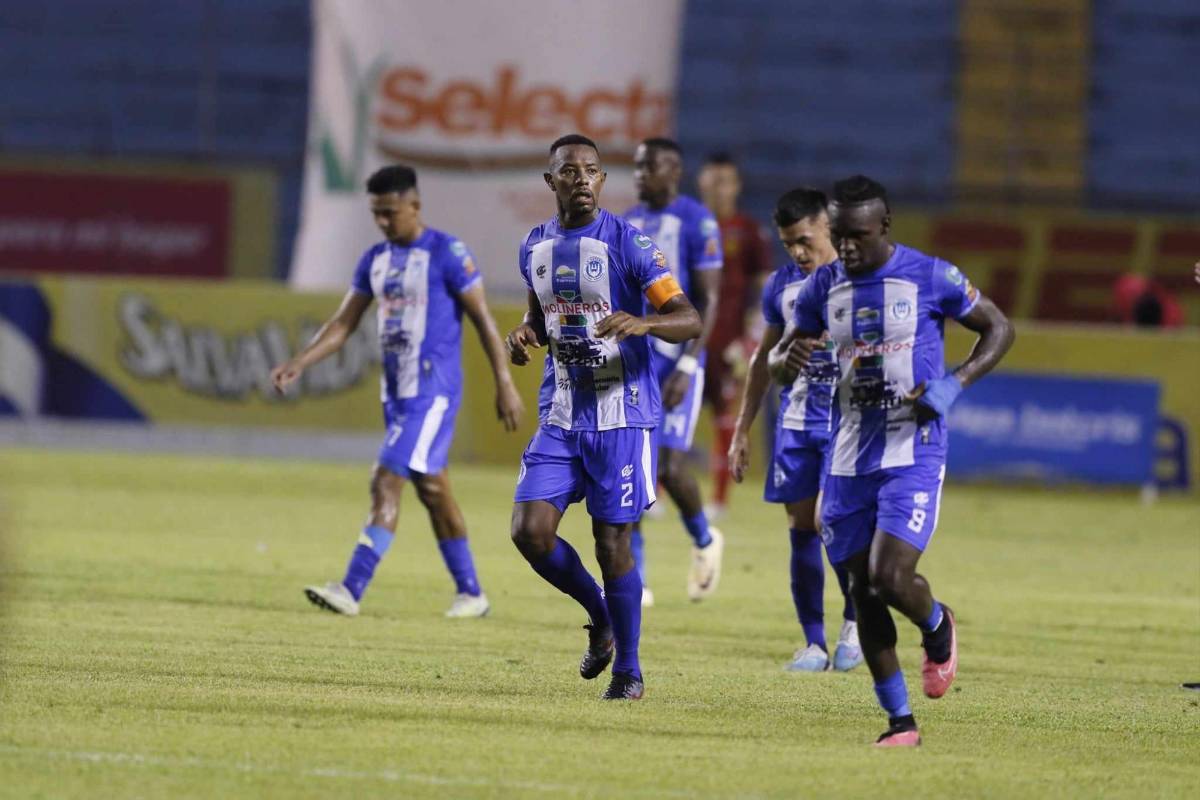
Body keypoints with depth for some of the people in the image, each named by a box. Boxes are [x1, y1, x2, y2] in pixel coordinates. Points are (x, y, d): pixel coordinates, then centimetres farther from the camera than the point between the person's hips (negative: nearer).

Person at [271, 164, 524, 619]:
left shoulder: (446, 254, -9)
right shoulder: (375, 259, 11)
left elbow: (483, 321, -8)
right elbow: (343, 324, 12)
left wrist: (505, 385, -10)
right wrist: (299, 364, 0)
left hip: (434, 390, -8)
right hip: (396, 390, 8)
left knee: (386, 483, -15)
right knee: (431, 489, 11)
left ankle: (352, 590, -19)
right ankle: (470, 594, 19)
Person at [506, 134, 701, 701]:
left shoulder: (627, 243, -9)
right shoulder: (535, 247, 9)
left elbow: (689, 321, -12)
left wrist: (642, 323, -33)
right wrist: (524, 333, 3)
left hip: (621, 415, -5)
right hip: (560, 416, 5)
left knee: (612, 542, -3)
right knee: (530, 531, -7)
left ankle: (628, 671, 12)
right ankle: (600, 619, 20)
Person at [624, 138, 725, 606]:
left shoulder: (697, 223, -9)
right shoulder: (628, 224, 12)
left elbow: (708, 301, -11)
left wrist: (686, 366, -18)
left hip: (676, 358, -6)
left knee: (669, 465, -10)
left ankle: (704, 540, 19)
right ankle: (633, 580, 4)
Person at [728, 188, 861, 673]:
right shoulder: (781, 286, 8)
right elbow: (765, 359, 18)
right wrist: (742, 430, 16)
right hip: (795, 425, 5)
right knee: (802, 530, 3)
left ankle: (854, 620, 7)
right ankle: (814, 644, 9)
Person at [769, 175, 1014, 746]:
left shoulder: (931, 278, -6)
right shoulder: (824, 286, 6)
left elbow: (998, 329, 4)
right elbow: (779, 360, 14)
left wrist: (955, 383, -12)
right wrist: (787, 360, -13)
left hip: (913, 456, -5)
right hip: (849, 459, 5)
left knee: (890, 577, -19)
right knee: (863, 591, 3)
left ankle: (937, 628, 17)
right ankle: (900, 721, 13)